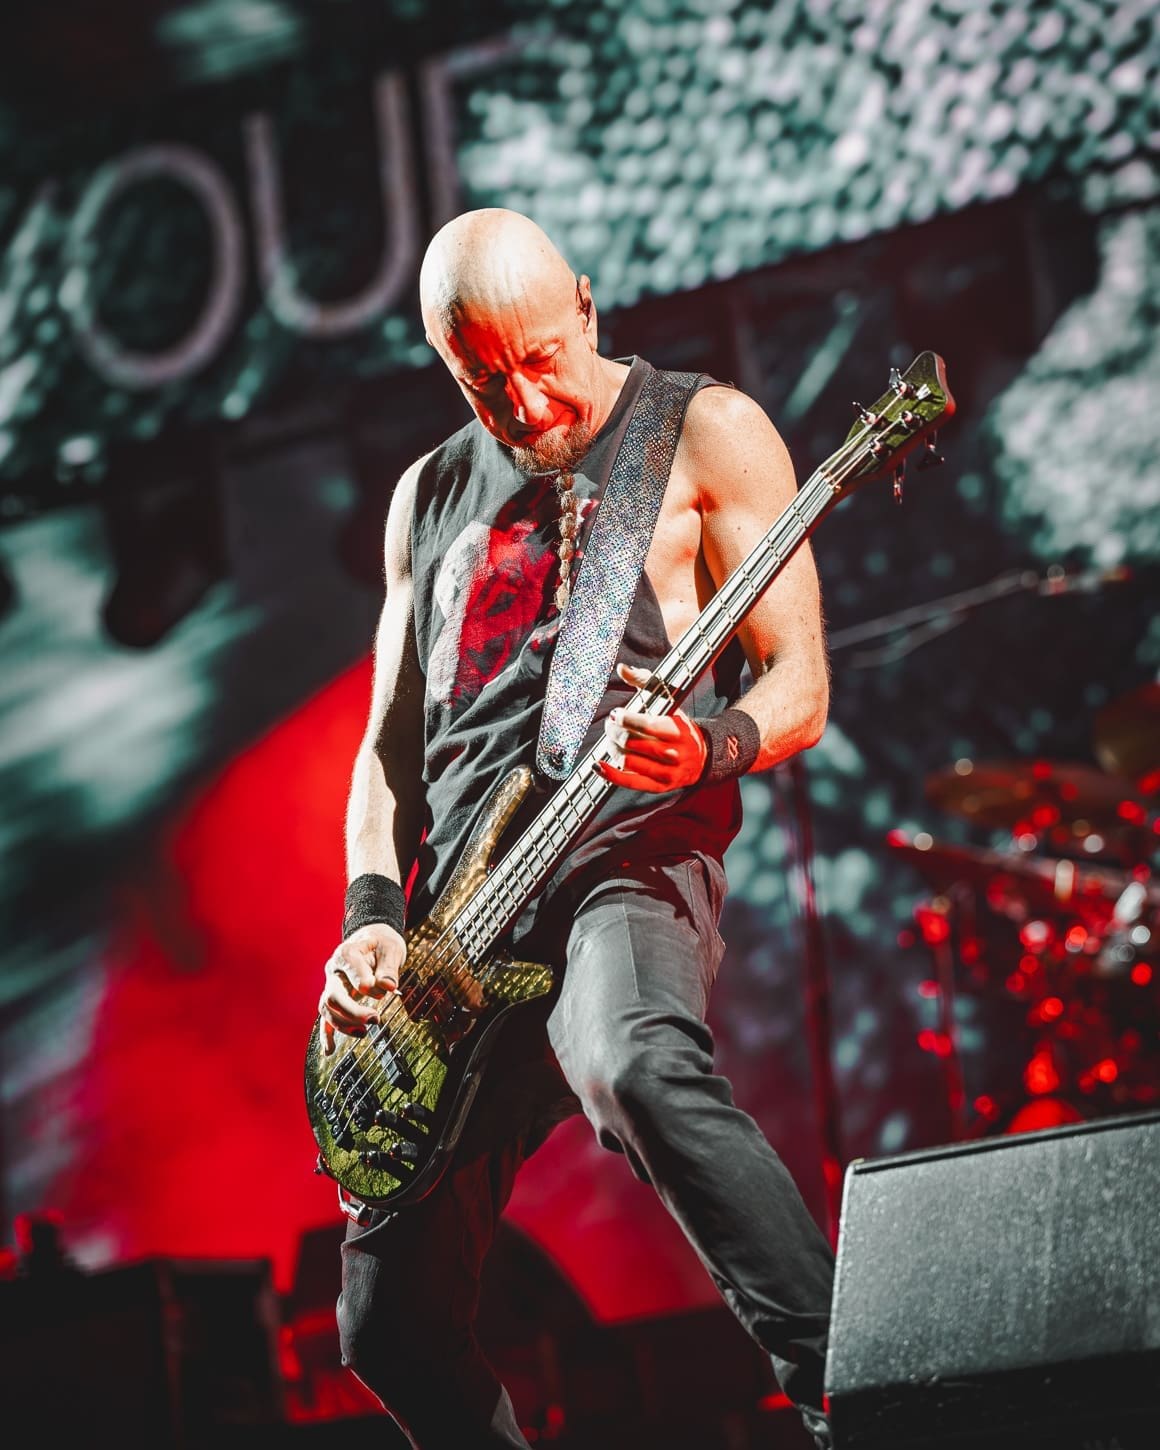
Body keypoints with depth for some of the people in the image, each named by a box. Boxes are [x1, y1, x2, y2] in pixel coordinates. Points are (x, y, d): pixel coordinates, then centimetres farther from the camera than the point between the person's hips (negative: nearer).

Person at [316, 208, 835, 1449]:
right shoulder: (430, 496, 20)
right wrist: (373, 919, 3)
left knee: (639, 1069, -41)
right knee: (391, 1319, 3)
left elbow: (798, 685, 1)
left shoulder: (705, 431, 6)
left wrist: (708, 749, -22)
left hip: (626, 850, -6)